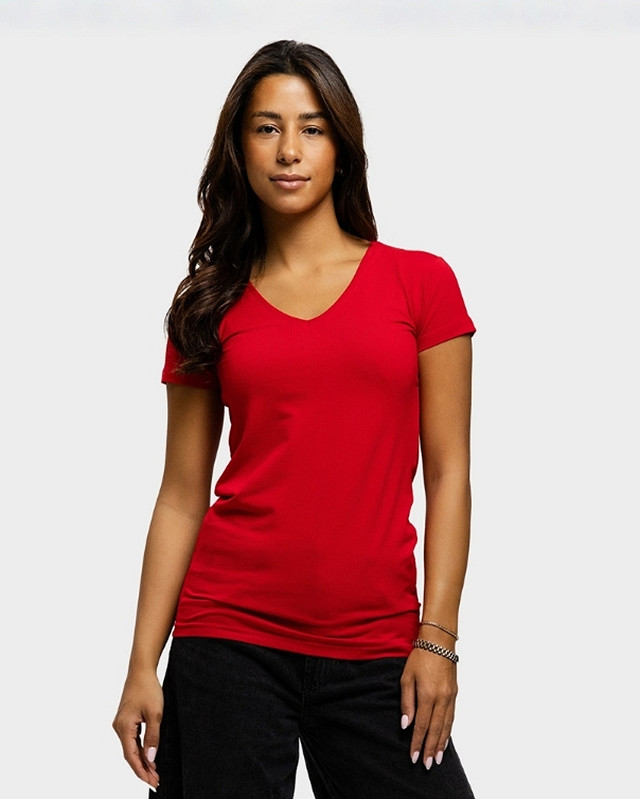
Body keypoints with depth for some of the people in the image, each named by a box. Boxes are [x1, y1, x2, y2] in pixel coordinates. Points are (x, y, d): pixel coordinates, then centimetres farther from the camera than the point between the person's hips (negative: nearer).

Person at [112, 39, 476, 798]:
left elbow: (447, 473, 3)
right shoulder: (209, 303, 8)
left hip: (375, 651, 0)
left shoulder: (420, 282, 5)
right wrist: (142, 666, 1)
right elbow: (182, 495, 7)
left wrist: (438, 637, -5)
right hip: (230, 635, 1)